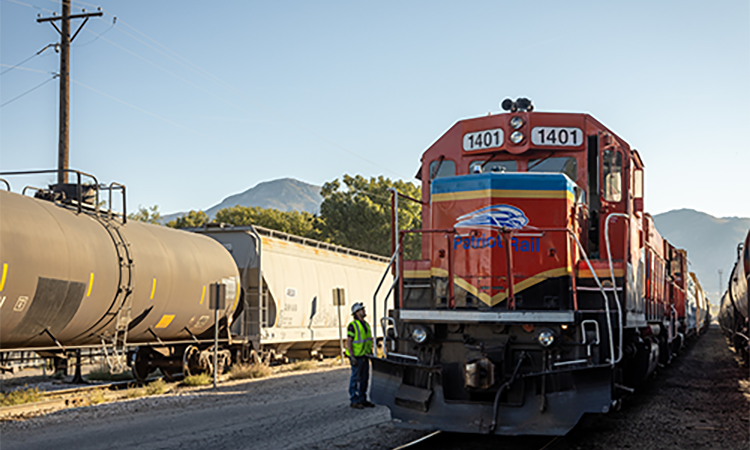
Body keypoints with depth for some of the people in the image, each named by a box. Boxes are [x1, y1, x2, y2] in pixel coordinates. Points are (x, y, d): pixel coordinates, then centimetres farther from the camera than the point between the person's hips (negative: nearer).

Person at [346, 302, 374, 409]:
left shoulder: (365, 324, 11)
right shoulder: (353, 326, -14)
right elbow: (348, 342, -16)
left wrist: (371, 353, 15)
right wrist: (352, 357, -22)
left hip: (364, 356, 8)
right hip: (356, 356, -8)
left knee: (365, 379, 10)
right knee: (355, 379, -2)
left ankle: (362, 400, 17)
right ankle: (354, 401, 4)